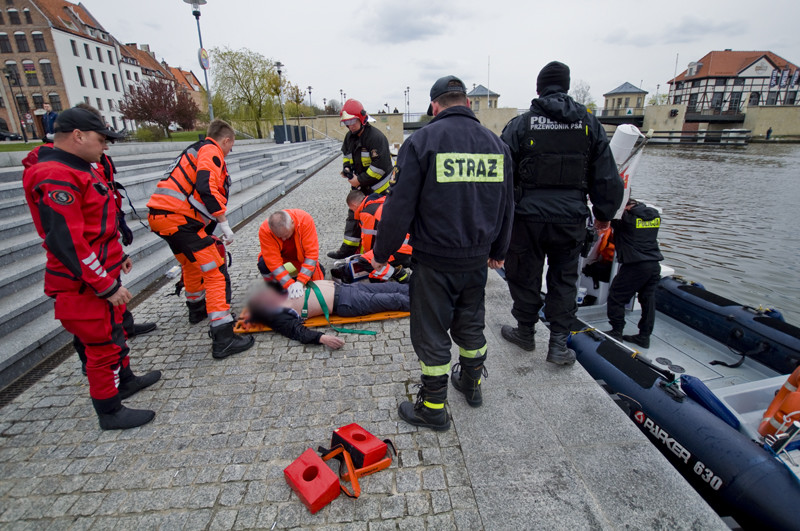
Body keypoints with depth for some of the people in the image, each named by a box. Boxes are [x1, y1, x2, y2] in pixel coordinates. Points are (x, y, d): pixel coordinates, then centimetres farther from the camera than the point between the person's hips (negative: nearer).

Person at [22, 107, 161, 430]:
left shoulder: (79, 169, 11)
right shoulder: (56, 178, -22)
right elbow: (67, 243, -26)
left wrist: (116, 256, 21)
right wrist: (107, 286, -23)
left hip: (103, 272, 10)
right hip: (85, 285, -10)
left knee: (114, 330, 24)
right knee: (103, 344, 2)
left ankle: (125, 380, 44)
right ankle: (110, 412, 19)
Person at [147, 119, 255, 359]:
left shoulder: (194, 151, 28)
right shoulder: (211, 151, -2)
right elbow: (206, 188, -21)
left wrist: (208, 231, 38)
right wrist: (224, 224, -16)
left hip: (159, 215, 10)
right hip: (179, 218, -10)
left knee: (191, 263, 30)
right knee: (215, 271, -9)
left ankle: (197, 308, 50)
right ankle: (223, 338, -12)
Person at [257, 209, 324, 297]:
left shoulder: (305, 220, -37)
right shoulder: (264, 230, -34)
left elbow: (312, 253, -37)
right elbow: (273, 261, -34)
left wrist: (300, 282, -42)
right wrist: (289, 285, -43)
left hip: (301, 255, 0)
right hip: (281, 255, 0)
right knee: (263, 265, -29)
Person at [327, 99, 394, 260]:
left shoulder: (376, 137, -19)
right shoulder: (349, 137, 9)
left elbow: (380, 166, -24)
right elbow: (347, 155, 25)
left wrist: (360, 180, -20)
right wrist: (346, 168, 2)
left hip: (377, 187, -9)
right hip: (360, 185, 9)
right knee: (354, 214, 11)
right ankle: (349, 247, 20)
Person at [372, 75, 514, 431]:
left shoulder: (421, 141, -9)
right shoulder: (496, 144, 8)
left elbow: (399, 207, -13)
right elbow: (506, 206, 14)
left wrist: (382, 252, -1)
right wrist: (497, 250, 27)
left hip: (434, 261, -5)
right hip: (477, 259, 6)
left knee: (431, 333, 9)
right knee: (471, 324, 23)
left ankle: (433, 408, 24)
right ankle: (471, 384, 43)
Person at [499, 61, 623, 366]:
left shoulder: (520, 125, -3)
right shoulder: (590, 124, 5)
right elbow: (607, 178, 7)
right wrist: (604, 214, 19)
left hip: (528, 217, -2)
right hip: (571, 219, 3)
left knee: (525, 276, 13)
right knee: (564, 280, 14)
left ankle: (525, 332, 30)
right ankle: (558, 344, 18)